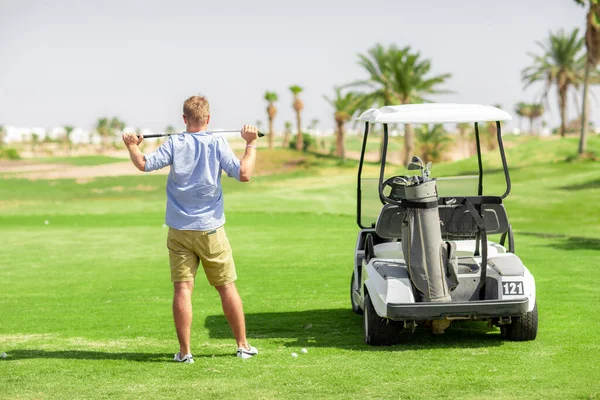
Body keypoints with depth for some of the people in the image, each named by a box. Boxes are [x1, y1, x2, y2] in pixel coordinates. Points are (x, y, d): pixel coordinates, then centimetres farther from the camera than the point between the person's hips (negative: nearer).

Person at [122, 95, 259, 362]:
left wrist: (132, 147, 6)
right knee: (227, 286, 9)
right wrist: (251, 144, -1)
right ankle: (243, 345, 17)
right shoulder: (217, 143, -5)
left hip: (179, 228, 0)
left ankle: (184, 351, -2)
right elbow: (243, 174, -13)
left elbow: (144, 164, -13)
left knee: (182, 288, -1)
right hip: (210, 229, 0)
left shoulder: (174, 143, -3)